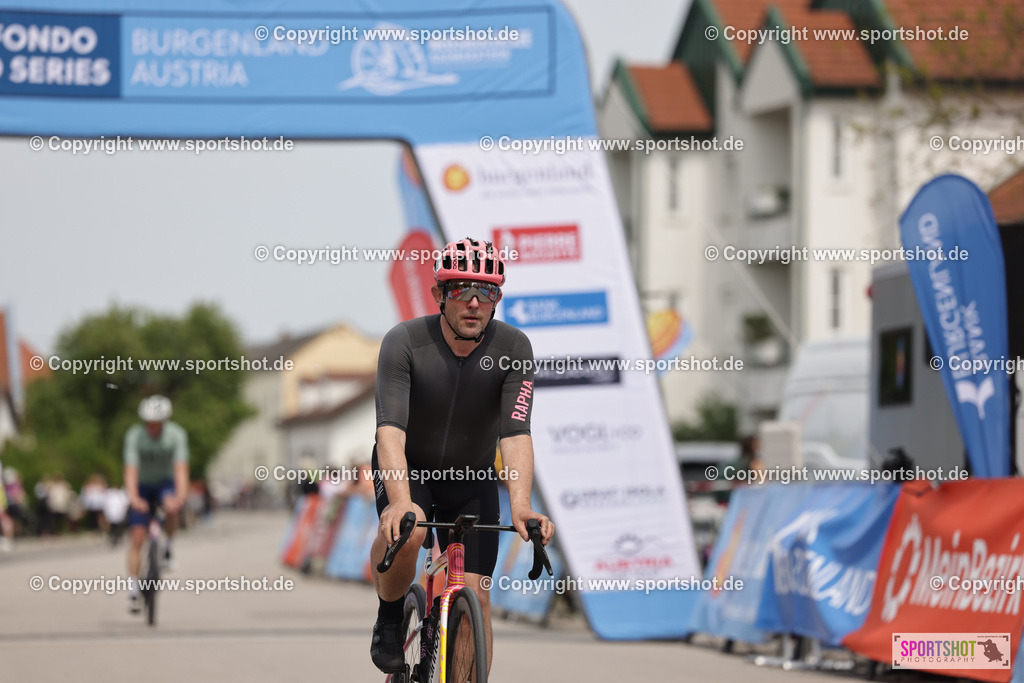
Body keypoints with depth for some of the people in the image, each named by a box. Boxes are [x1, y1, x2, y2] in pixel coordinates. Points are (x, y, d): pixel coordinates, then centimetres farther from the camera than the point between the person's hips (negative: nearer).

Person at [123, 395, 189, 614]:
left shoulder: (176, 435, -20)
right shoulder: (134, 436, -22)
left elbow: (180, 467, -29)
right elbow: (131, 470, -30)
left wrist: (181, 494, -45)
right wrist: (133, 497, -47)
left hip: (165, 482, 0)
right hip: (142, 486, 0)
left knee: (171, 508, -35)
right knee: (137, 536, -10)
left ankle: (168, 548, -9)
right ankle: (132, 589, -4)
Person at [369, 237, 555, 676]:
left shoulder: (513, 348, -21)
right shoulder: (404, 342, -26)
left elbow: (516, 434, -30)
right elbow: (390, 430, -37)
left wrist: (520, 505, -47)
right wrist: (401, 502, -54)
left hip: (472, 477, 2)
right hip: (406, 469, -2)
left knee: (474, 596, -8)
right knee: (406, 533, -34)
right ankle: (389, 619, -5)